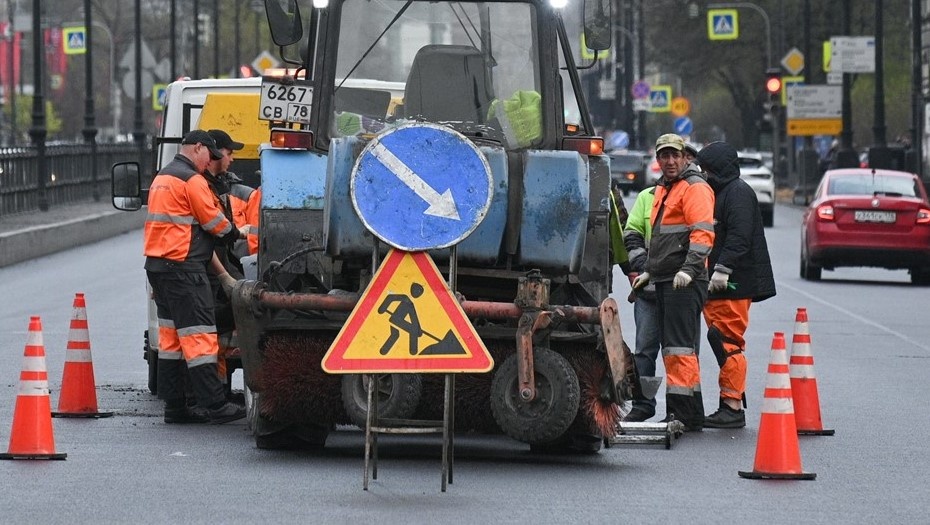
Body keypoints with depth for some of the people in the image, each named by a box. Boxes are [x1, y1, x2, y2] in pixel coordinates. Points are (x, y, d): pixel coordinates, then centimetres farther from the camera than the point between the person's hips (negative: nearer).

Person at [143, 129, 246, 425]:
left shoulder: (162, 178, 21)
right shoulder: (192, 180, -11)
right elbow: (215, 223, -8)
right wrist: (236, 234, 14)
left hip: (157, 264, 10)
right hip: (183, 269, -10)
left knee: (170, 337, 10)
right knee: (199, 335, -9)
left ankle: (174, 406, 11)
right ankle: (215, 406, -9)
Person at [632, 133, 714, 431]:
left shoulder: (694, 188, -8)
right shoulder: (662, 189, 23)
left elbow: (703, 233, -19)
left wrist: (689, 269, -28)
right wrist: (649, 271, 30)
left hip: (685, 283, -10)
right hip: (664, 281, 10)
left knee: (680, 347, -13)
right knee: (671, 348, 11)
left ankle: (684, 414, -14)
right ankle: (686, 414, 16)